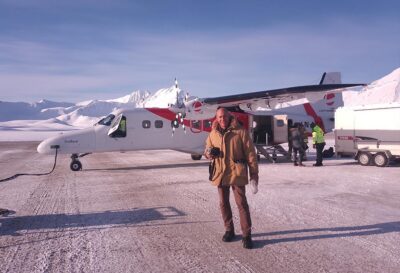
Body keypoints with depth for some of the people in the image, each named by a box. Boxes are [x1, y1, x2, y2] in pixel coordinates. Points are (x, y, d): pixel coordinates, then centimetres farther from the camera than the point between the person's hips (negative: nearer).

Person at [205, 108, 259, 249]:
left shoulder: (240, 131, -5)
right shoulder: (213, 134, 8)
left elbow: (250, 153, -4)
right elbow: (207, 149, 20)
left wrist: (254, 172, -7)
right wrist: (209, 153, -6)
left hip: (236, 172, -4)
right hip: (220, 173, 4)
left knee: (241, 203, -4)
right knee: (223, 203, 13)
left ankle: (246, 235, 5)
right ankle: (229, 230, 29)